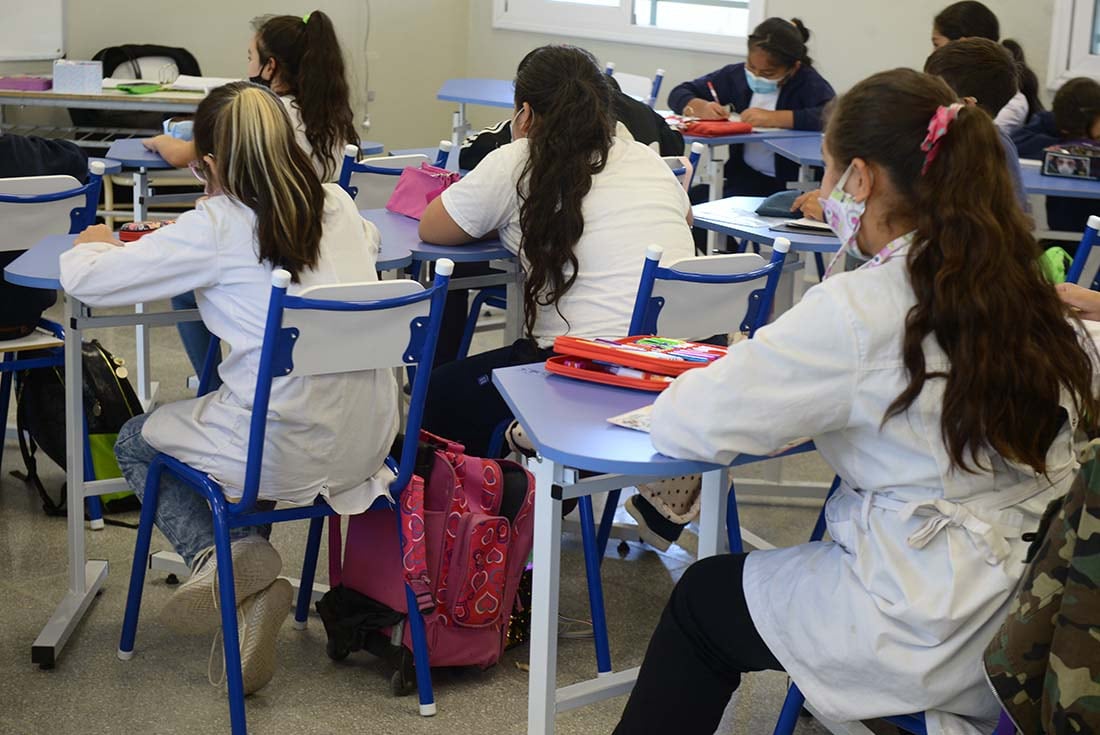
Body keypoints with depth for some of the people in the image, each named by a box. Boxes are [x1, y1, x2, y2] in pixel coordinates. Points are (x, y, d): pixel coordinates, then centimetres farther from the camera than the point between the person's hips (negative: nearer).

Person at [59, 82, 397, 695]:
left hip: (290, 452, -5)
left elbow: (85, 281, -7)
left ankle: (223, 552, 1)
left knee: (136, 442, 24)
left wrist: (93, 244, 17)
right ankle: (248, 572, 15)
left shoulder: (217, 227, -11)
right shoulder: (337, 204, 5)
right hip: (371, 439, 6)